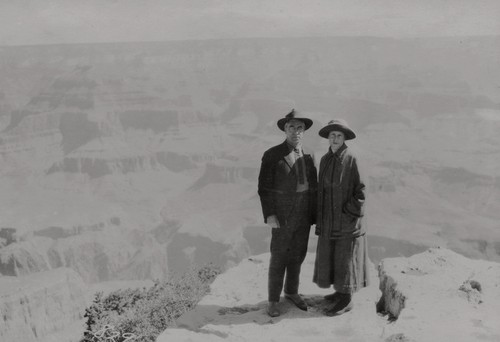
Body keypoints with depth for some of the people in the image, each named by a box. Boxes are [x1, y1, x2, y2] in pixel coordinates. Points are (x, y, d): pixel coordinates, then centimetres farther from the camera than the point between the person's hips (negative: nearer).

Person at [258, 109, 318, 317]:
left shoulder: (308, 156, 6)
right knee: (279, 258, 1)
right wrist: (269, 215, -18)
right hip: (282, 214, -5)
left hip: (303, 215, 5)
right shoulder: (272, 155, -9)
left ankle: (291, 292, 31)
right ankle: (273, 300, 15)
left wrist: (314, 214, 6)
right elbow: (264, 187, -11)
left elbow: (312, 186, 9)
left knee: (298, 255, 14)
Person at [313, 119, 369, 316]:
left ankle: (346, 300, 13)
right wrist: (320, 217, 9)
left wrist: (348, 212, -16)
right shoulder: (324, 160, 6)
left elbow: (360, 190, -14)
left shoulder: (351, 160, -14)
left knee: (345, 257, 1)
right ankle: (342, 291, 31)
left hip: (347, 219, -7)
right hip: (329, 219, 7)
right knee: (331, 256, 15)